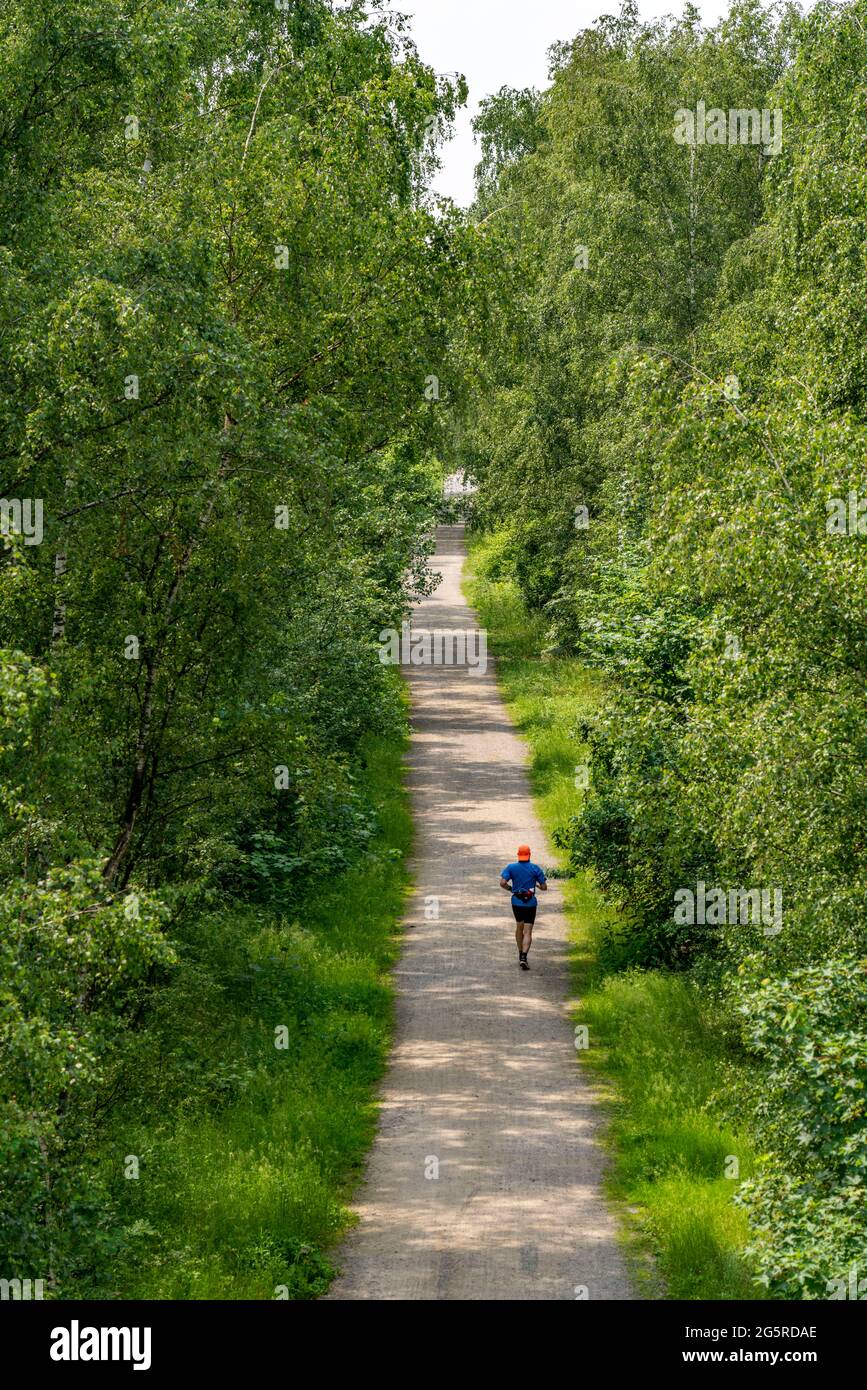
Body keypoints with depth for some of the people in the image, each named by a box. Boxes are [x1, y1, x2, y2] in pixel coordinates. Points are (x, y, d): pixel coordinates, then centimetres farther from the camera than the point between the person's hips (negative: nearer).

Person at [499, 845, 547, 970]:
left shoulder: (511, 868, -3)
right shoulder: (535, 868, -6)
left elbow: (502, 883, -15)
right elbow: (544, 887, -5)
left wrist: (511, 889, 4)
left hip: (516, 902, 2)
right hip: (530, 903, -2)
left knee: (519, 927, 24)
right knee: (527, 932, -3)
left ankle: (521, 954, 30)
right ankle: (524, 957, -20)